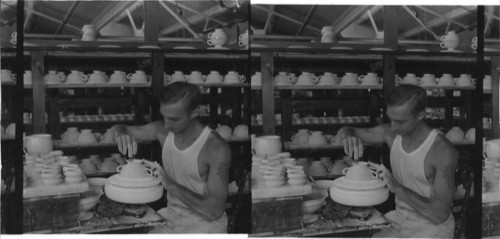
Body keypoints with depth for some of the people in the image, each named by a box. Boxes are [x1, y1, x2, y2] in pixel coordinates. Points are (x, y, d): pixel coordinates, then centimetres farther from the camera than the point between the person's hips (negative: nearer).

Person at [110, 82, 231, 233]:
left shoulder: (216, 149, -22)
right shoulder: (163, 131, -3)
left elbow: (215, 211, -25)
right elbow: (116, 129, 9)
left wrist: (171, 185, -33)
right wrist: (120, 134, -18)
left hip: (204, 224, -6)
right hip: (171, 216, 6)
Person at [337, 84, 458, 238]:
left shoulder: (442, 151, -21)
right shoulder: (391, 134, -3)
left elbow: (440, 214, -24)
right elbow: (345, 131, 8)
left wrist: (397, 188, -33)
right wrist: (347, 136, -18)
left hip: (432, 226, -6)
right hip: (399, 219, 6)